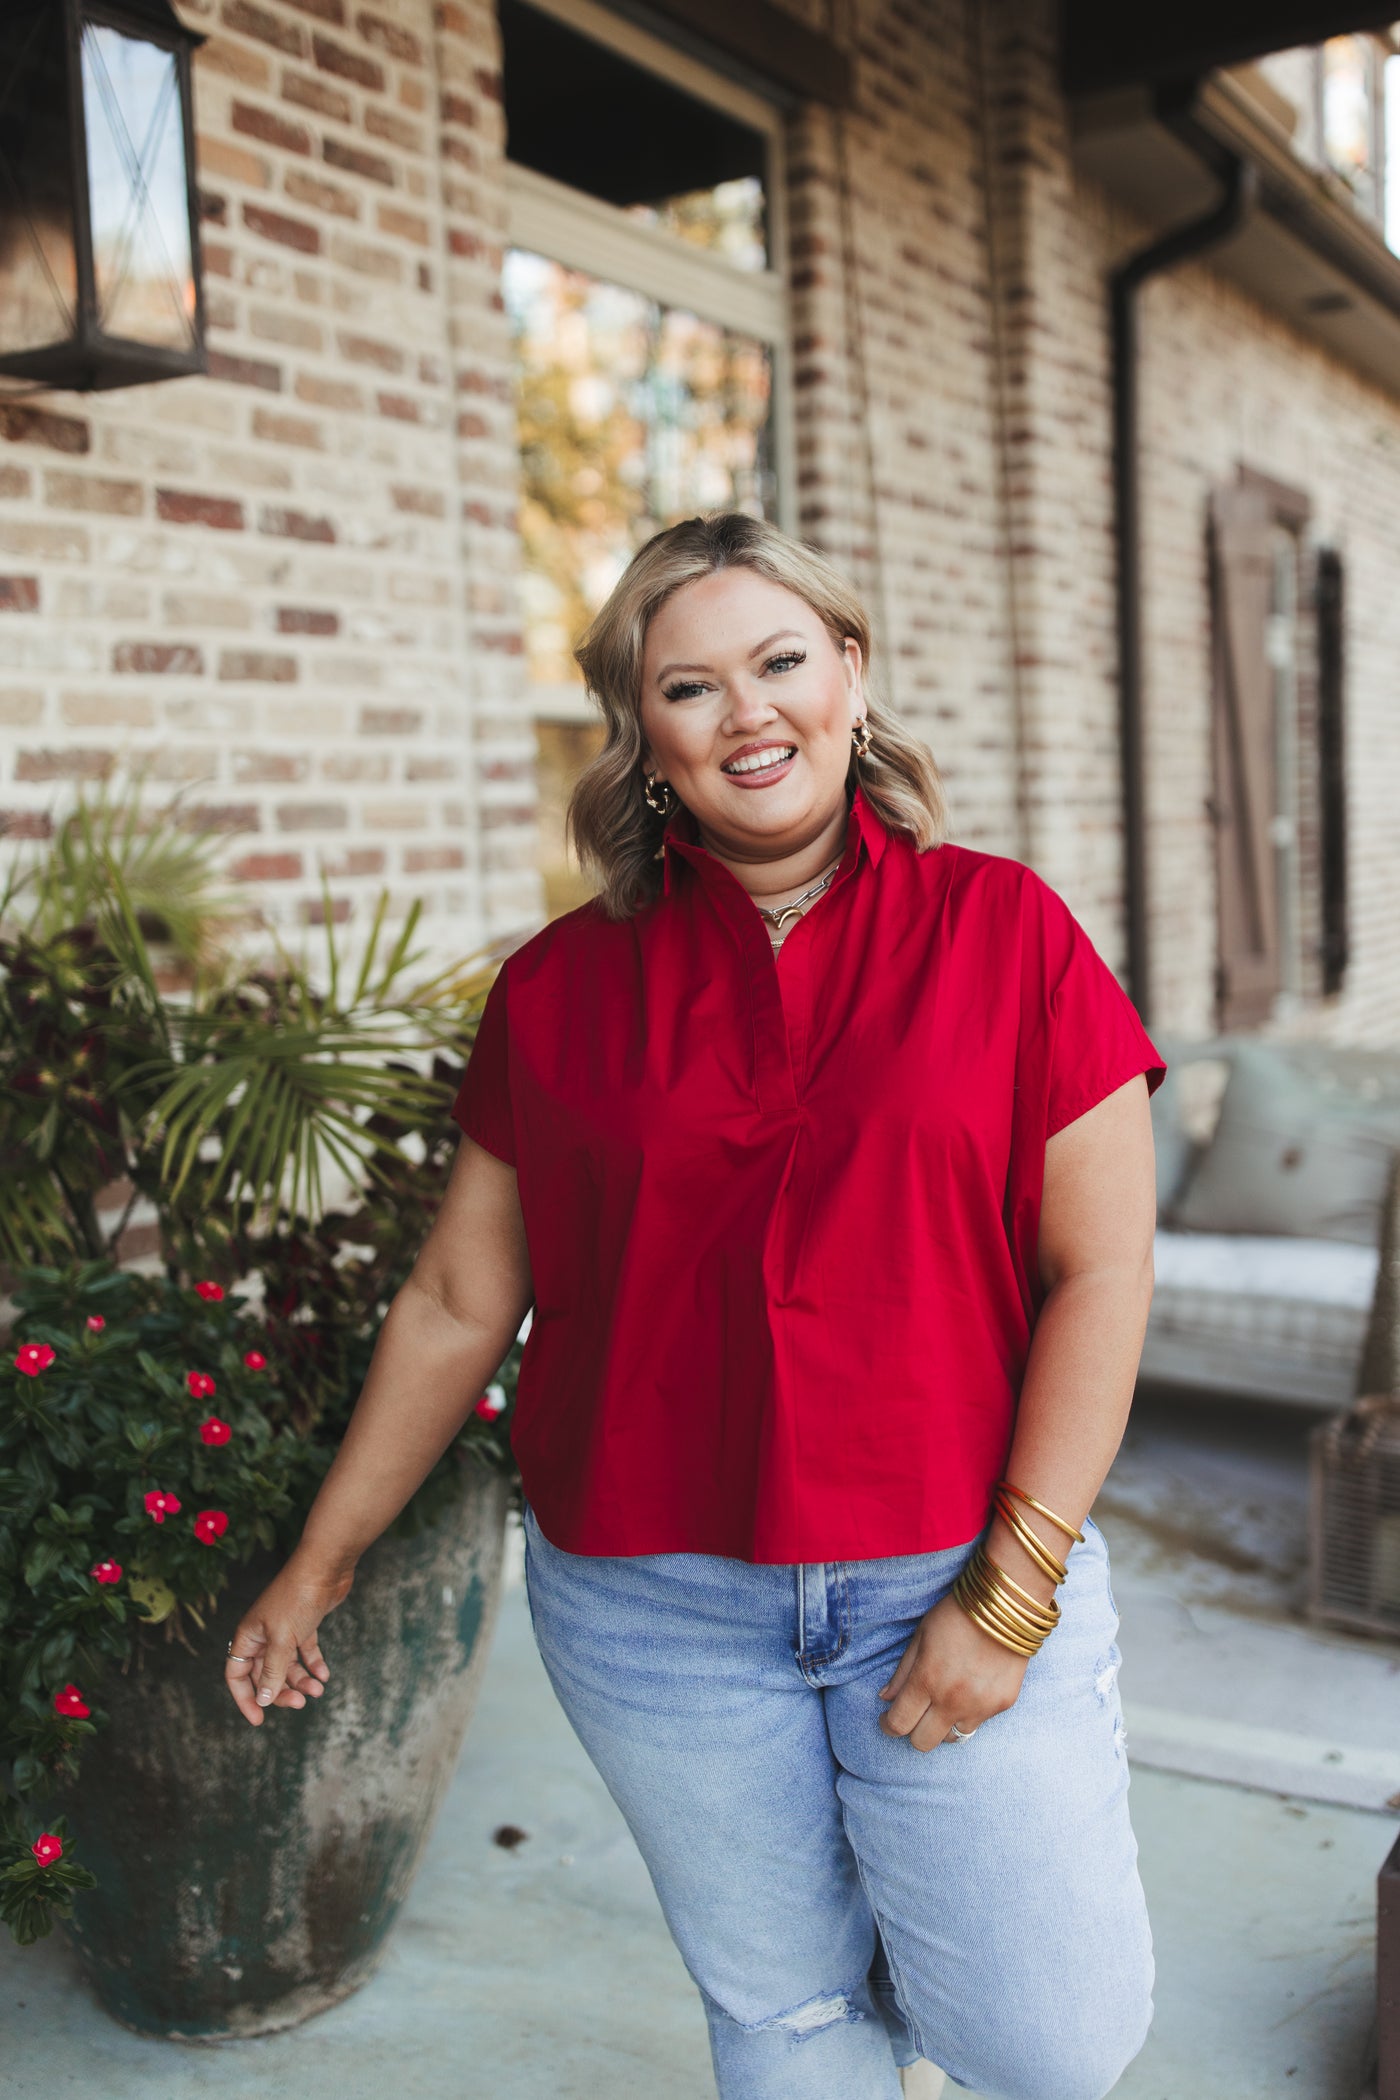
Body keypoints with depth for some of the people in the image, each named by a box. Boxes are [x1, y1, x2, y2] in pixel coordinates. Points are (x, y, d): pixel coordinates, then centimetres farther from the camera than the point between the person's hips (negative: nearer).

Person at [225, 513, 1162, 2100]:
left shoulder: (1001, 931, -5)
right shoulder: (563, 988, -1)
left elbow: (1099, 1270, -6)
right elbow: (456, 1304, 7)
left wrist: (1012, 1587, -11)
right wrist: (320, 1560, 12)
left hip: (959, 1582, -1)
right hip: (653, 1610, 1)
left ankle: (933, 1943, 34)